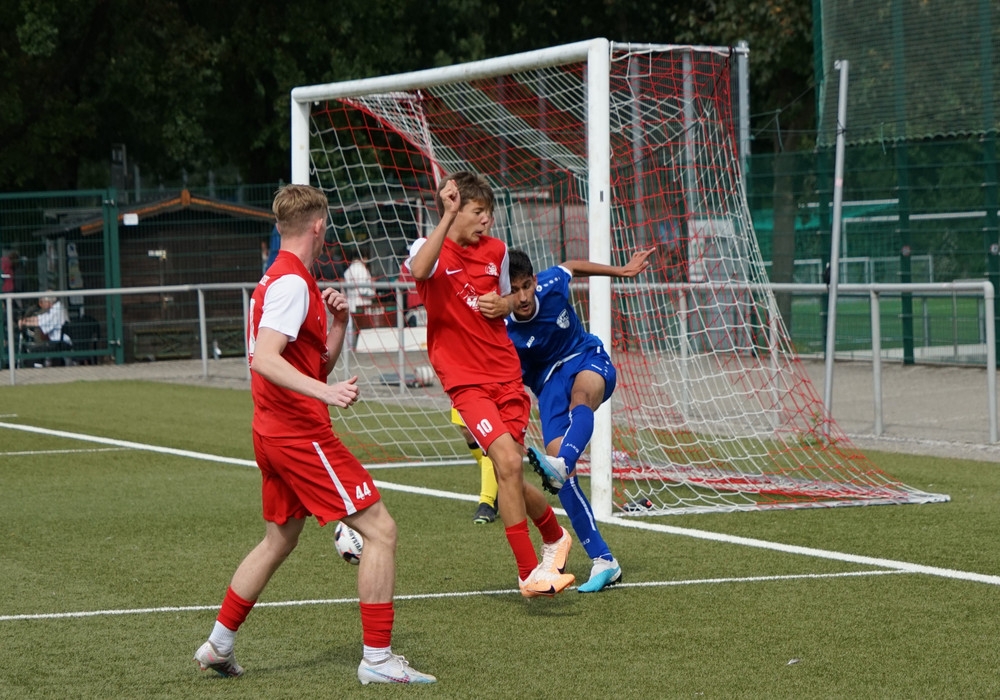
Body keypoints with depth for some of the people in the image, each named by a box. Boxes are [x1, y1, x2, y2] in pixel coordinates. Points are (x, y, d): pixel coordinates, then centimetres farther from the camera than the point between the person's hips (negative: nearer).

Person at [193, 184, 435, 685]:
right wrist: (325, 393, -38)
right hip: (301, 435, -11)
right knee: (380, 529, -9)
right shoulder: (292, 283, -15)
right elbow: (264, 359, -28)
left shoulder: (282, 281, 17)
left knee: (279, 540, 22)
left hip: (275, 433, 11)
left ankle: (218, 646, 28)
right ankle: (377, 659, -9)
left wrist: (337, 323, 5)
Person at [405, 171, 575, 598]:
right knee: (508, 461, -22)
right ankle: (529, 573, -14)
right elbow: (419, 271, -32)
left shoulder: (495, 250, 9)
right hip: (466, 382, -4)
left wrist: (503, 305, 2)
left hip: (507, 376, 5)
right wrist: (447, 217, -33)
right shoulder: (432, 249, -6)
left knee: (509, 477, 6)